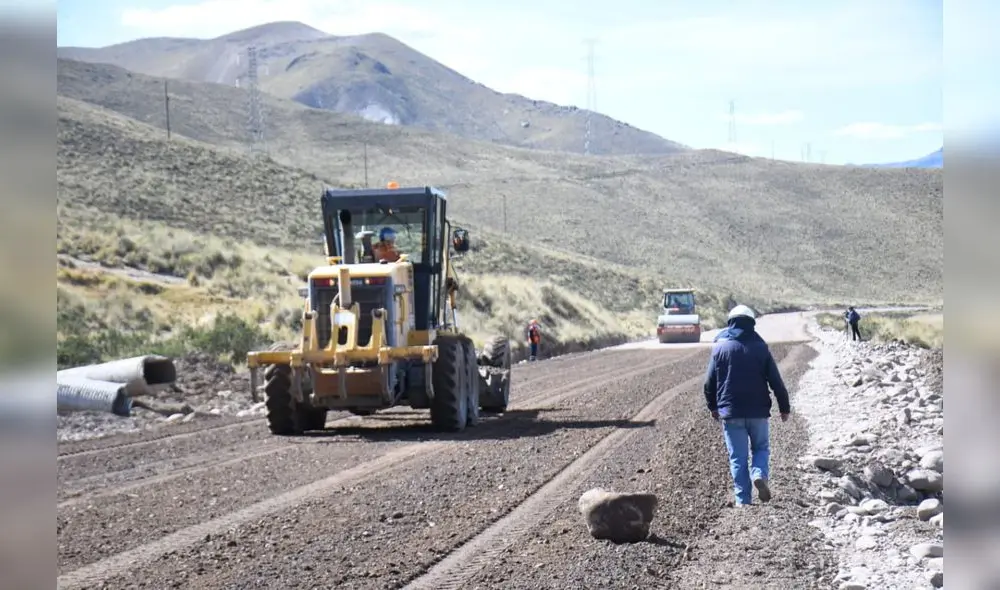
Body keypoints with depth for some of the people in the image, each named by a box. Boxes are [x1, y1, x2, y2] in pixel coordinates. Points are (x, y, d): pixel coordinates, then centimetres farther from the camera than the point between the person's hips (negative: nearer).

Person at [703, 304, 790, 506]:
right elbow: (776, 381, -1)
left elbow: (709, 382, 4)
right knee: (761, 448, 17)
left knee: (738, 457, 5)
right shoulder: (761, 348, -2)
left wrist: (713, 407, 19)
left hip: (731, 413, 0)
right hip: (758, 412, 0)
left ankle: (743, 500, 2)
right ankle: (759, 474, -12)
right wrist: (785, 407, 10)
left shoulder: (720, 347, -1)